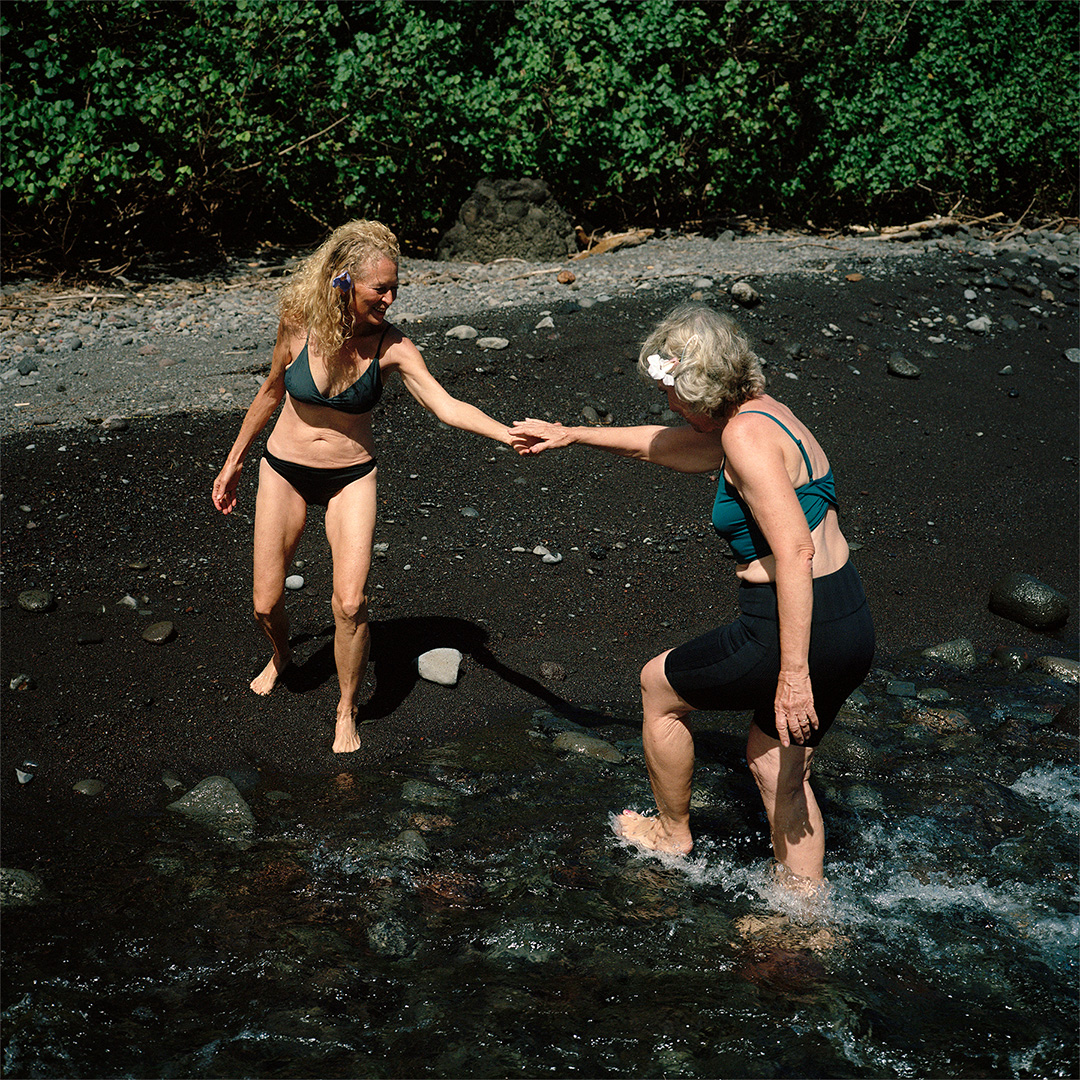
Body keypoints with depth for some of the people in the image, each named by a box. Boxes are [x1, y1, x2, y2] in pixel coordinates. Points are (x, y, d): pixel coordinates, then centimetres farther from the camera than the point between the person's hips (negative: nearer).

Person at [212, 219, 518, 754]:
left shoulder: (392, 348, -18)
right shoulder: (299, 326, -15)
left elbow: (446, 405, -28)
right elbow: (271, 393, 2)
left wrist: (509, 434, -46)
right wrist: (233, 462, 11)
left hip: (350, 477, -1)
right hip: (284, 469, 1)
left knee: (350, 603, -15)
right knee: (266, 604, 6)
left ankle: (346, 714, 10)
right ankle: (281, 657, 44)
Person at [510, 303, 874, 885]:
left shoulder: (747, 434, -17)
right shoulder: (760, 414, 14)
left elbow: (794, 551, -26)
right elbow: (658, 444, 29)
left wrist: (793, 672, -27)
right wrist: (571, 434, 38)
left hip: (796, 634, -9)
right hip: (850, 625, 9)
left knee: (658, 686, 15)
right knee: (778, 769, 23)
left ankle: (672, 834, 36)